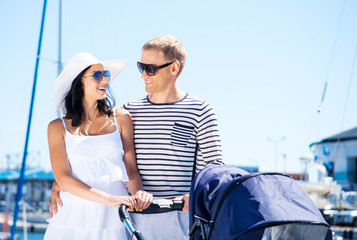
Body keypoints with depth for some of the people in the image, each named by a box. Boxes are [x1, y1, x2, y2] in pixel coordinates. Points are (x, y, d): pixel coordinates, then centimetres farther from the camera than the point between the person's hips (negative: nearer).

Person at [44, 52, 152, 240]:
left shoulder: (121, 119, 9)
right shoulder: (58, 127, 5)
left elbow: (130, 168, 8)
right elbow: (63, 179, -5)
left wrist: (139, 191, -15)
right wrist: (109, 199, -18)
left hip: (113, 219, 1)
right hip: (74, 217, -1)